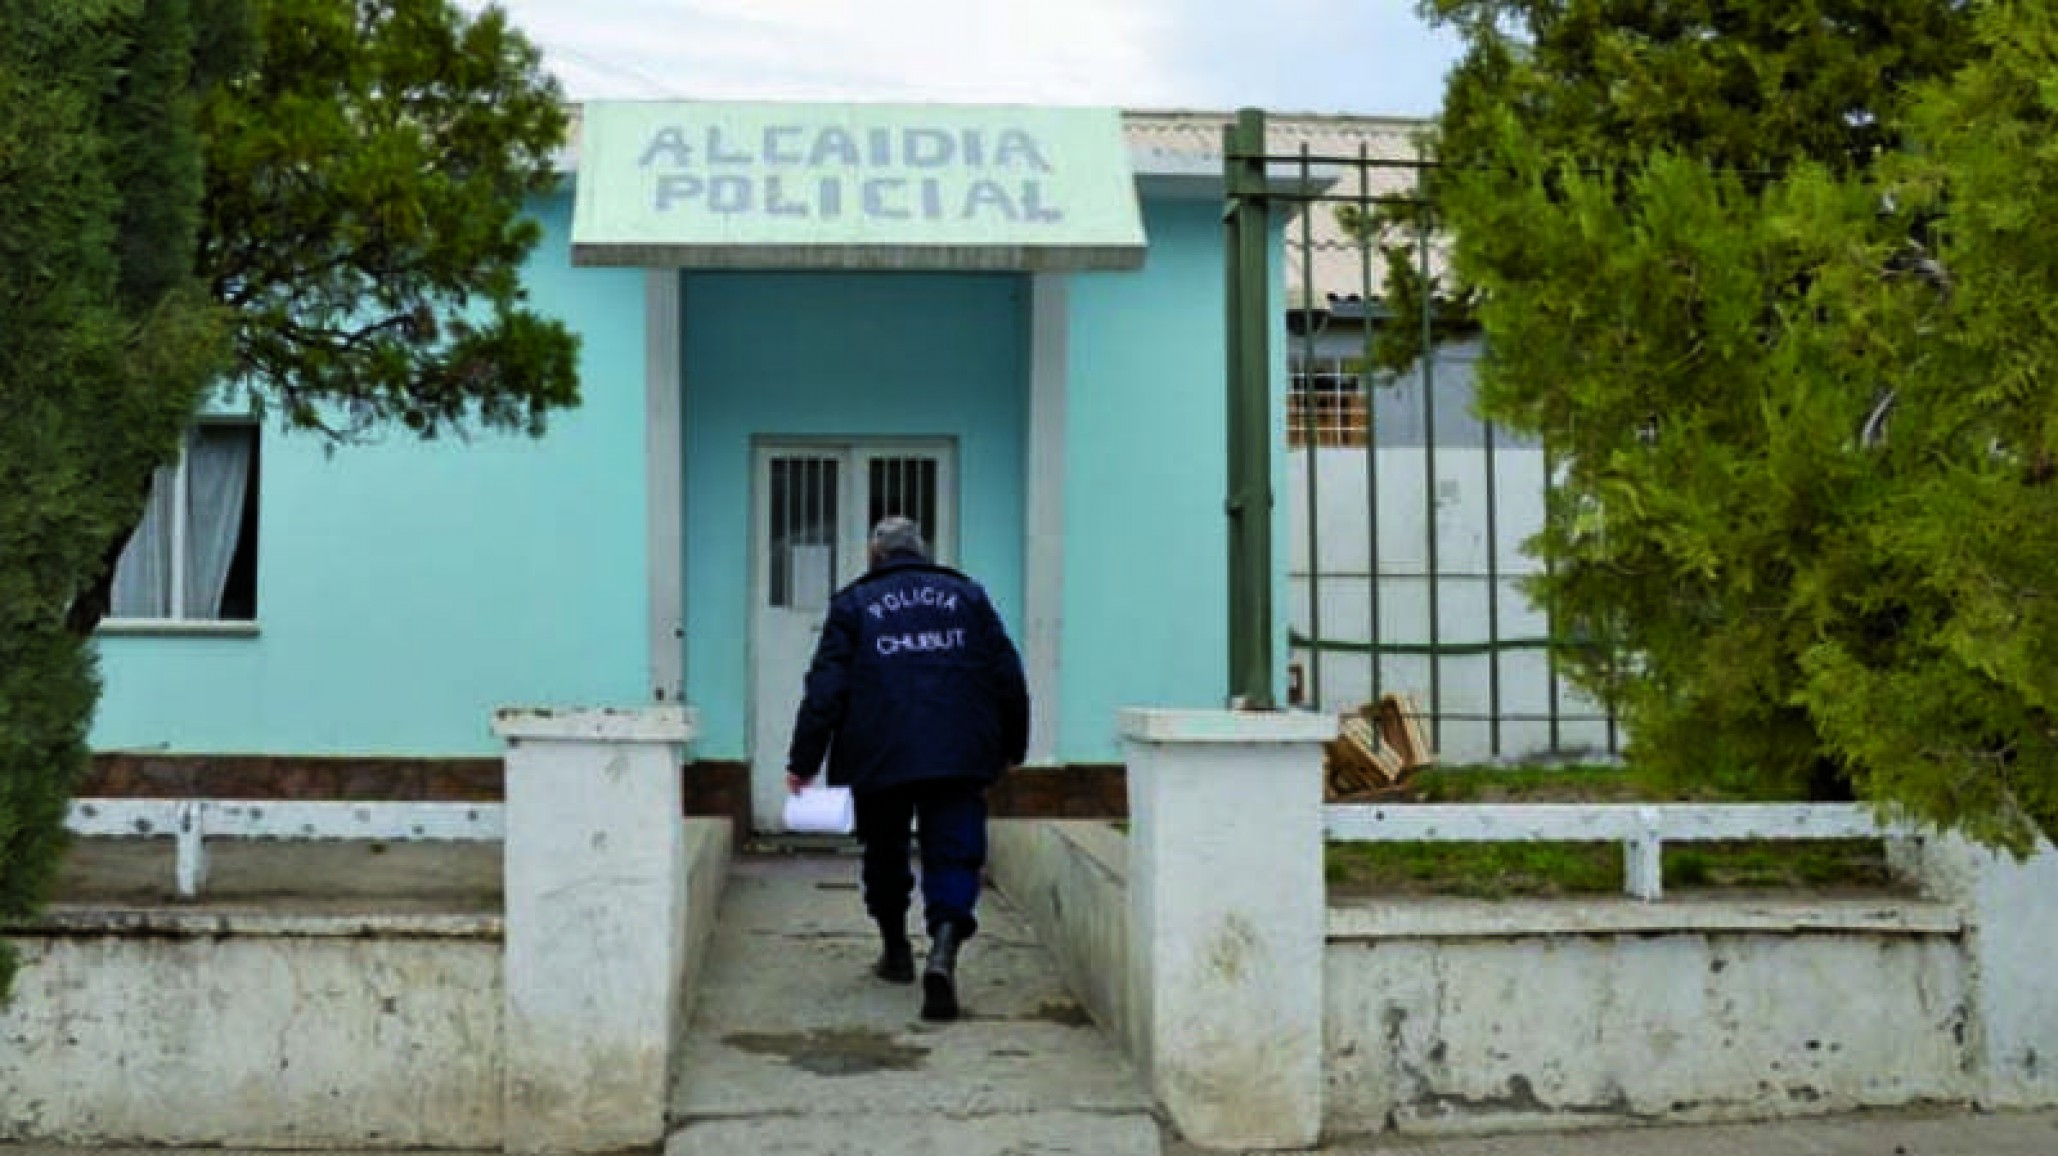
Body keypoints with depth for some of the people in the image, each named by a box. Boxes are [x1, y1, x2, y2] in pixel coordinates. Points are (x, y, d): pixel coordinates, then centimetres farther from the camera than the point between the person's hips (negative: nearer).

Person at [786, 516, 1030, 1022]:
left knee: (885, 852, 19)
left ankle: (896, 950, 31)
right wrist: (1012, 747, 20)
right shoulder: (967, 595, 13)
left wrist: (803, 762, 2)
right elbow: (1009, 676, 11)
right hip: (959, 756, 0)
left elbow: (826, 689, 0)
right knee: (954, 853, -2)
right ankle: (944, 948, -26)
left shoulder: (853, 603, 8)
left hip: (878, 757, 0)